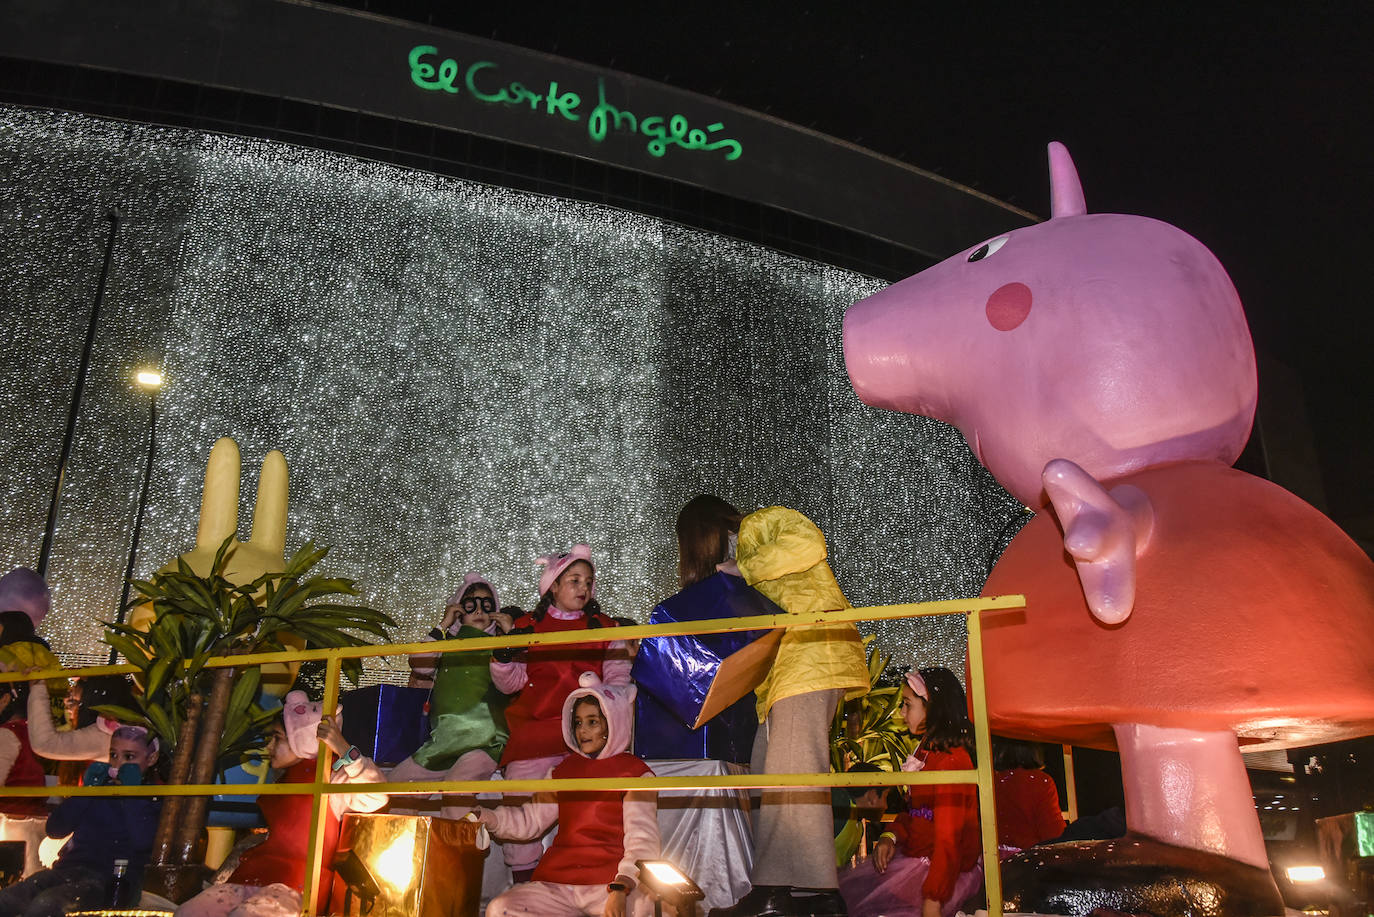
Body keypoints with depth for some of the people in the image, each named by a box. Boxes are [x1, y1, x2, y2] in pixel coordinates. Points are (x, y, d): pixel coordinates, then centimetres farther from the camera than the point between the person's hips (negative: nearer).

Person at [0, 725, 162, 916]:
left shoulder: (155, 799, 3)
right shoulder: (100, 784, 18)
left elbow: (143, 842, -16)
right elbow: (55, 830, 11)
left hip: (109, 879, -6)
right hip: (67, 868, 6)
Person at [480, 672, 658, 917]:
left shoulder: (635, 773, 4)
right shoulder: (563, 771, 21)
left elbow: (642, 840, -6)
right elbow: (529, 820, 18)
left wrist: (620, 889, -23)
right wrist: (483, 817, -1)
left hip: (611, 878, -5)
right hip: (557, 881, 6)